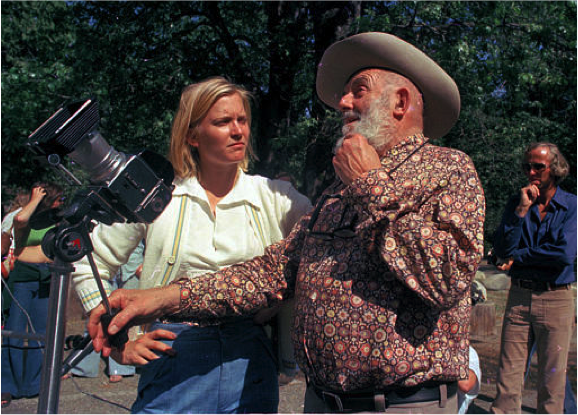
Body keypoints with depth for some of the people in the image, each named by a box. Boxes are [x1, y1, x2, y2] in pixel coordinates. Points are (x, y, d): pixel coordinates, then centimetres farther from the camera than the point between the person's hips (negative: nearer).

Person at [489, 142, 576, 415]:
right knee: (507, 375, 2)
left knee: (552, 380, 6)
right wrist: (521, 210, -11)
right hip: (518, 297, 2)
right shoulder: (516, 203, 8)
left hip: (556, 299, -2)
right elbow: (501, 249, -5)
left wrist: (518, 256, -7)